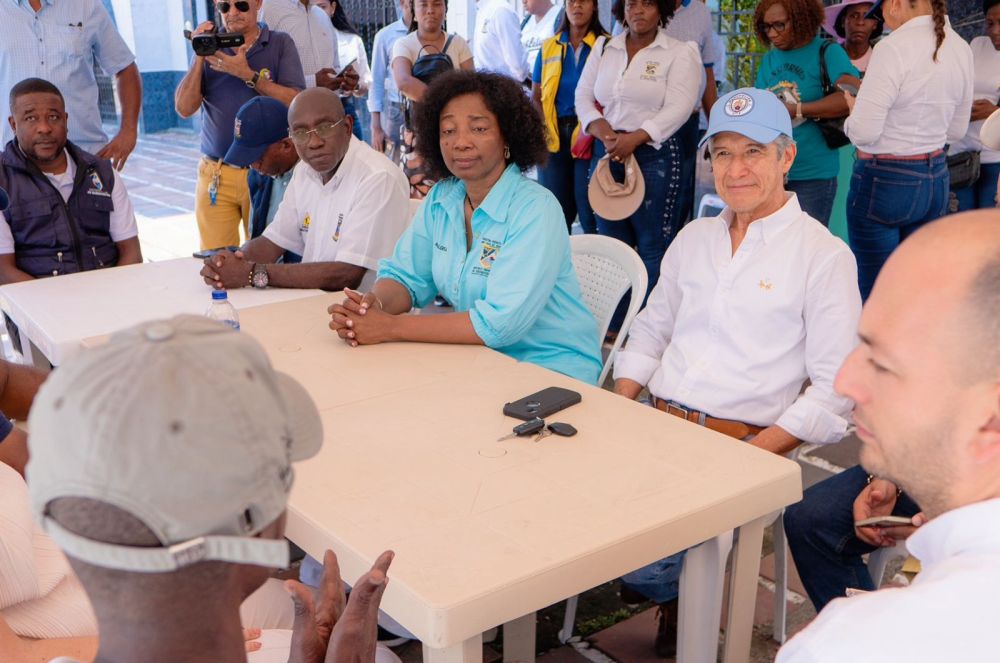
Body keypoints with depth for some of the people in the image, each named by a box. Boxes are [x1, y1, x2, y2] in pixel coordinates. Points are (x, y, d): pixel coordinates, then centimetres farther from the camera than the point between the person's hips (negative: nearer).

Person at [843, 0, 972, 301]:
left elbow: (863, 132, -18)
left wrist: (854, 109, 2)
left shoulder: (895, 47, -17)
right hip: (937, 178, 7)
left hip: (884, 182, -7)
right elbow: (956, 130, 15)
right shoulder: (961, 48, 5)